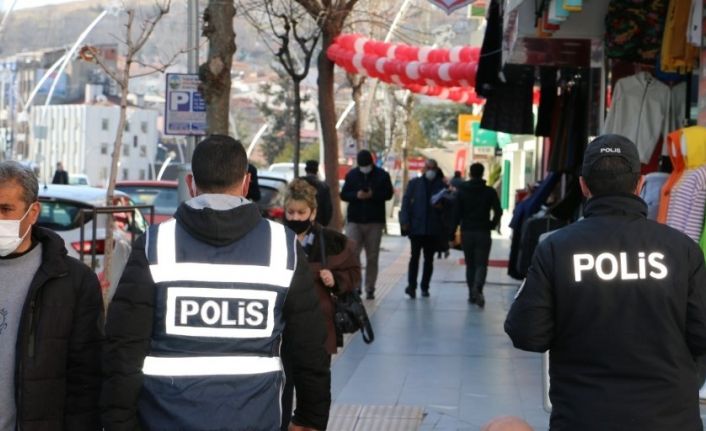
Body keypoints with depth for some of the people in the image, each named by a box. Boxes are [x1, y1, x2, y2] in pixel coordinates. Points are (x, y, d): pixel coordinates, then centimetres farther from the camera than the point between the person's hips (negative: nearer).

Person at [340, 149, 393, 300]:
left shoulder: (382, 175, 2)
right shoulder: (351, 175, 5)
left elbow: (388, 194, -1)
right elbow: (343, 194, 4)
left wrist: (373, 195, -18)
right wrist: (356, 195, -16)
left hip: (375, 221, 0)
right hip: (354, 221, 0)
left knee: (372, 258, 5)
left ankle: (370, 289, 12)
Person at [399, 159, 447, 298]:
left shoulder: (442, 186, 8)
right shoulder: (414, 183, 7)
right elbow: (406, 201, 3)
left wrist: (441, 206, -12)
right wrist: (405, 221, -7)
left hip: (433, 228, 1)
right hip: (416, 227, -1)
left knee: (429, 259, 5)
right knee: (415, 256, -6)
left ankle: (425, 287, 11)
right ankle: (411, 285, -5)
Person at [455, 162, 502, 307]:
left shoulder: (461, 191, 0)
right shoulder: (490, 192, -2)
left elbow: (457, 213, -2)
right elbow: (498, 212, -8)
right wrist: (492, 225, 9)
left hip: (466, 232, 1)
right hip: (483, 233, -1)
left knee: (470, 264, 13)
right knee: (481, 264, -1)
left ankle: (472, 294, 14)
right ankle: (477, 288, -27)